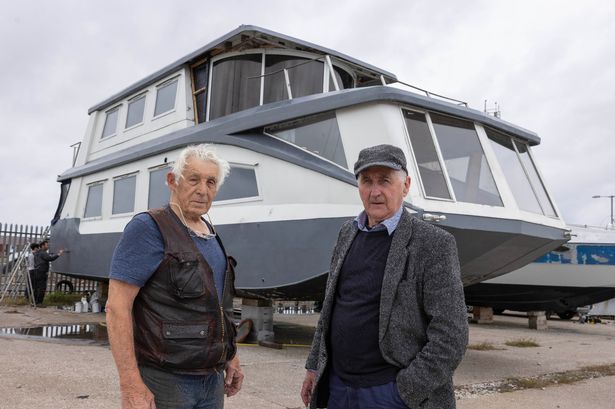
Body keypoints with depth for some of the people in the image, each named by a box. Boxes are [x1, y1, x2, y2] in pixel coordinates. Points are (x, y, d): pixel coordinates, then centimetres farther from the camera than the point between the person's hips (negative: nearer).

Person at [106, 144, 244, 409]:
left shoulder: (211, 235, 10)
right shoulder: (148, 228, -12)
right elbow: (117, 307, -18)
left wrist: (230, 357, 15)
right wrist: (131, 387, -22)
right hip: (163, 381, -7)